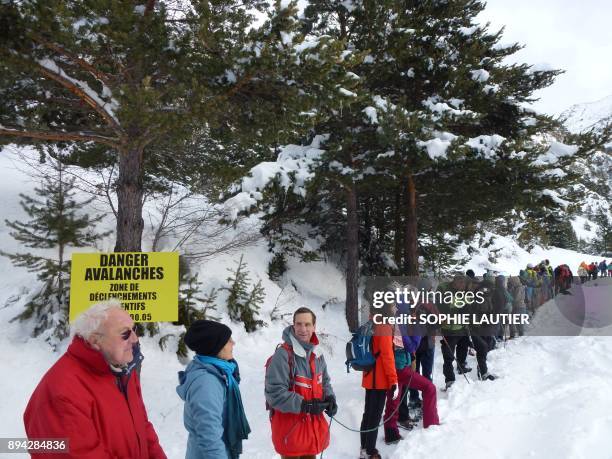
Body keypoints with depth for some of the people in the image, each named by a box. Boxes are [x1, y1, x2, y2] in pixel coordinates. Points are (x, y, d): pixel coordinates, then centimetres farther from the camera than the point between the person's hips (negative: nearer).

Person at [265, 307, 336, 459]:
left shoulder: (317, 354, 3)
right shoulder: (282, 355, -22)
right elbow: (274, 393, -24)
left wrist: (330, 398, -5)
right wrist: (305, 405, -28)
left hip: (314, 424, 7)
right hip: (290, 426, -7)